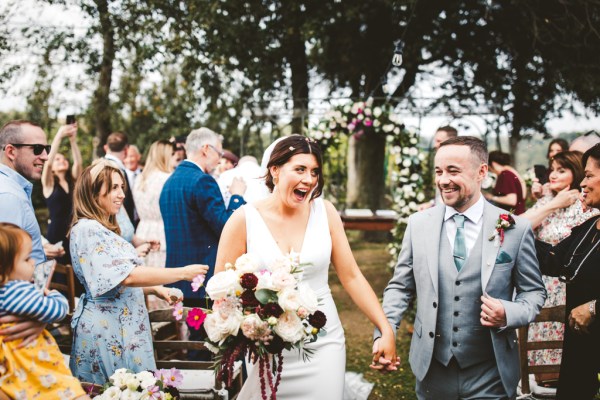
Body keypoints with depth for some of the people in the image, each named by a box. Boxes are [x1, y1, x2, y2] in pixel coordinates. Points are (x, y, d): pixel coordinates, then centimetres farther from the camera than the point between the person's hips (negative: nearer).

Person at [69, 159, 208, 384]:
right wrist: (183, 273, -18)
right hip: (106, 329, -10)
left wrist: (155, 290, 8)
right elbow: (127, 275, -23)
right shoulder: (87, 229, -15)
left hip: (121, 327, 10)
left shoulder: (103, 229, 17)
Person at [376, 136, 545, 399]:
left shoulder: (516, 229, -5)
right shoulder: (418, 224, 1)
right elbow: (400, 287, 6)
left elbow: (534, 292, 4)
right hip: (432, 370, 2)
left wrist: (509, 314, -16)